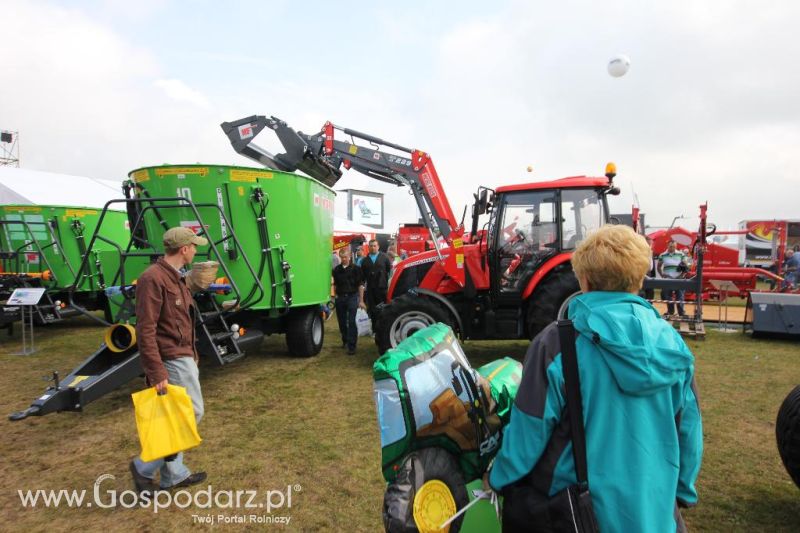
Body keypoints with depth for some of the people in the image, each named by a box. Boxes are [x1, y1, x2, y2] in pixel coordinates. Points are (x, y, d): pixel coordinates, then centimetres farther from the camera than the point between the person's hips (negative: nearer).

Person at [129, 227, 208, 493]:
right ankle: (145, 466, 10)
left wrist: (192, 353, 17)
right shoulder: (153, 278, -19)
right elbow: (146, 330, -22)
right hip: (172, 360, -10)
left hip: (183, 356, 10)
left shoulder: (175, 277, 13)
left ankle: (173, 474, 26)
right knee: (191, 413, -3)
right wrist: (157, 373, -24)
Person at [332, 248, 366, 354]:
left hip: (352, 297, -4)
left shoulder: (355, 268, -2)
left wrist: (361, 301, -6)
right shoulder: (337, 269, 9)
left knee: (351, 322, -7)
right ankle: (345, 341, 29)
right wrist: (336, 295, 11)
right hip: (340, 298, 4)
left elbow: (360, 285, -3)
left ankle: (351, 346, -6)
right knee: (342, 322, 12)